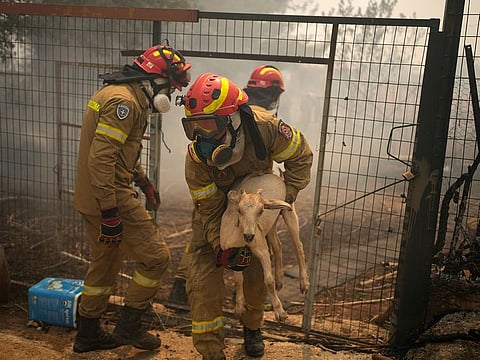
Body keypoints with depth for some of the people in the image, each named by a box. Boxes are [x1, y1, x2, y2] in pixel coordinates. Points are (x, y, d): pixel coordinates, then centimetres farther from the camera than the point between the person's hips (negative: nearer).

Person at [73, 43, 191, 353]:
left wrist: (143, 181, 25)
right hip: (110, 197, -11)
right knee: (156, 257, 0)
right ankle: (128, 326, 14)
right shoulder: (124, 101, -19)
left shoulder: (117, 93, 16)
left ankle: (87, 334, 35)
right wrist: (110, 213, -25)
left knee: (105, 263, 21)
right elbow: (100, 158, -26)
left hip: (92, 197, 11)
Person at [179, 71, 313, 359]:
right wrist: (222, 248, -33)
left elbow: (301, 157, -17)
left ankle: (252, 327, 40)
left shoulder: (265, 127, -34)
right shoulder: (196, 158, -32)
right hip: (216, 210, -1)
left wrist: (285, 197, -24)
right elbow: (210, 209, -22)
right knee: (203, 282, -10)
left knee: (258, 273, 9)